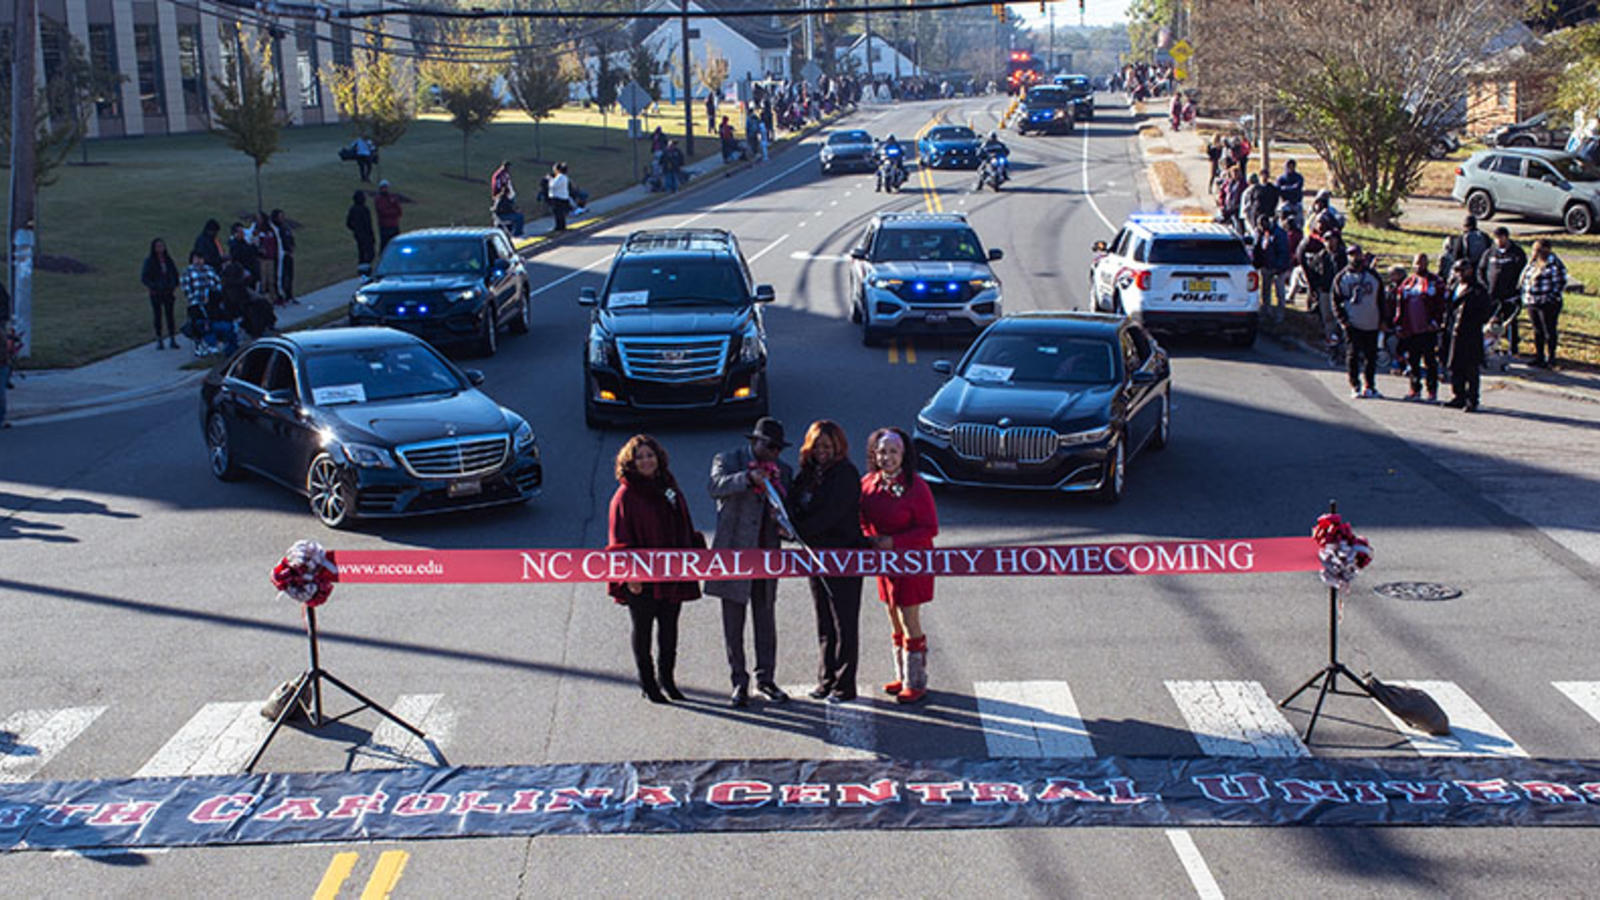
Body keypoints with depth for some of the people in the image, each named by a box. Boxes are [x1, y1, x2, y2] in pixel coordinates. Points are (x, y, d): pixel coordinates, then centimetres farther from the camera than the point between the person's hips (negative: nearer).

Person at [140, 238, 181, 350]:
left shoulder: (168, 260, 5)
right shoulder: (149, 261, -5)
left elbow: (175, 274, 12)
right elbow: (144, 277, -5)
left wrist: (174, 288, 2)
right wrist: (151, 287, -13)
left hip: (168, 293, 2)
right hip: (155, 294, -2)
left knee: (170, 315, 4)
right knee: (157, 316, 2)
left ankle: (172, 340, 8)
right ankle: (159, 341, 8)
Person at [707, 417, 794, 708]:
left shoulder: (783, 469, 14)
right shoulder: (728, 460, 1)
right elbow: (715, 487, -19)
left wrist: (782, 516, -7)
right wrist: (748, 478, -33)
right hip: (734, 551, -3)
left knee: (765, 619, 8)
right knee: (733, 621, 1)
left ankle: (766, 679, 19)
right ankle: (739, 682, 10)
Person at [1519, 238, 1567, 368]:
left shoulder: (1554, 264, -12)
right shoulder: (1533, 263, 11)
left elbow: (1561, 283, -14)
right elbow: (1525, 279, 19)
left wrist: (1552, 297, -16)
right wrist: (1525, 296, 11)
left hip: (1548, 304, -7)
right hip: (1532, 303, 8)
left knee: (1549, 331, 1)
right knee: (1537, 331, 15)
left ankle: (1550, 358, 10)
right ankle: (1538, 356, 25)